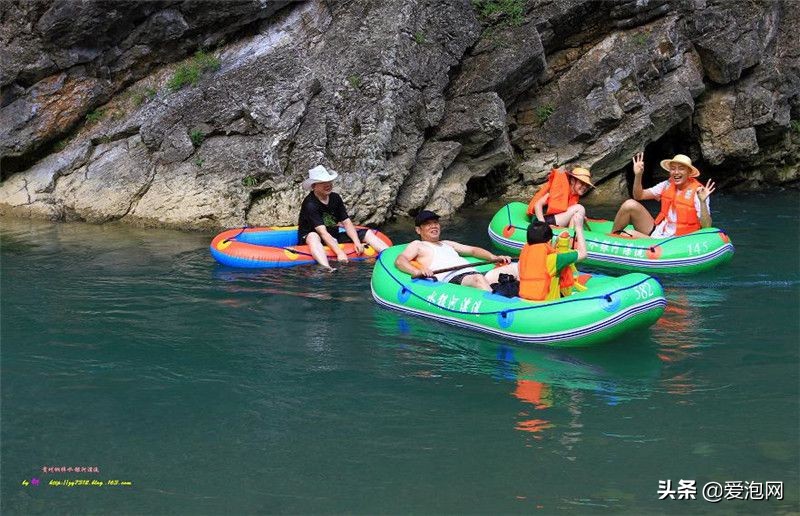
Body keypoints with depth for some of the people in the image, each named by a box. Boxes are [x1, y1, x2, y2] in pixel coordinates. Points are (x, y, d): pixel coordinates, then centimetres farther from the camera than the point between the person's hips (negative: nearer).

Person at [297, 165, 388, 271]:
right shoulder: (310, 204, -19)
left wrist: (357, 242, -16)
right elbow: (322, 232, -28)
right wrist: (339, 253, -37)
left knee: (368, 233, -3)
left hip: (334, 238, 7)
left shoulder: (335, 198, 3)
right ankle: (327, 269, -67)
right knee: (313, 236, -41)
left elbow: (346, 222, 1)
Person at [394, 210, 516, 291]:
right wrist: (417, 272, -21)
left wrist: (494, 258, 18)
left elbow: (472, 250, 37)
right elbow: (399, 260, 1)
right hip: (452, 280, -7)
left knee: (513, 267, -11)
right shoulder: (417, 245, 18)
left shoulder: (447, 244, 38)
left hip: (473, 273, 7)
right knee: (478, 278, -40)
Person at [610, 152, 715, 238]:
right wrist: (638, 175, -9)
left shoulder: (697, 192, -13)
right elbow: (638, 196, 7)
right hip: (656, 231, 6)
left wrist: (703, 202, -33)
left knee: (628, 235, -27)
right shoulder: (667, 185, 5)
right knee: (630, 205, -13)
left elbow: (706, 226, -18)